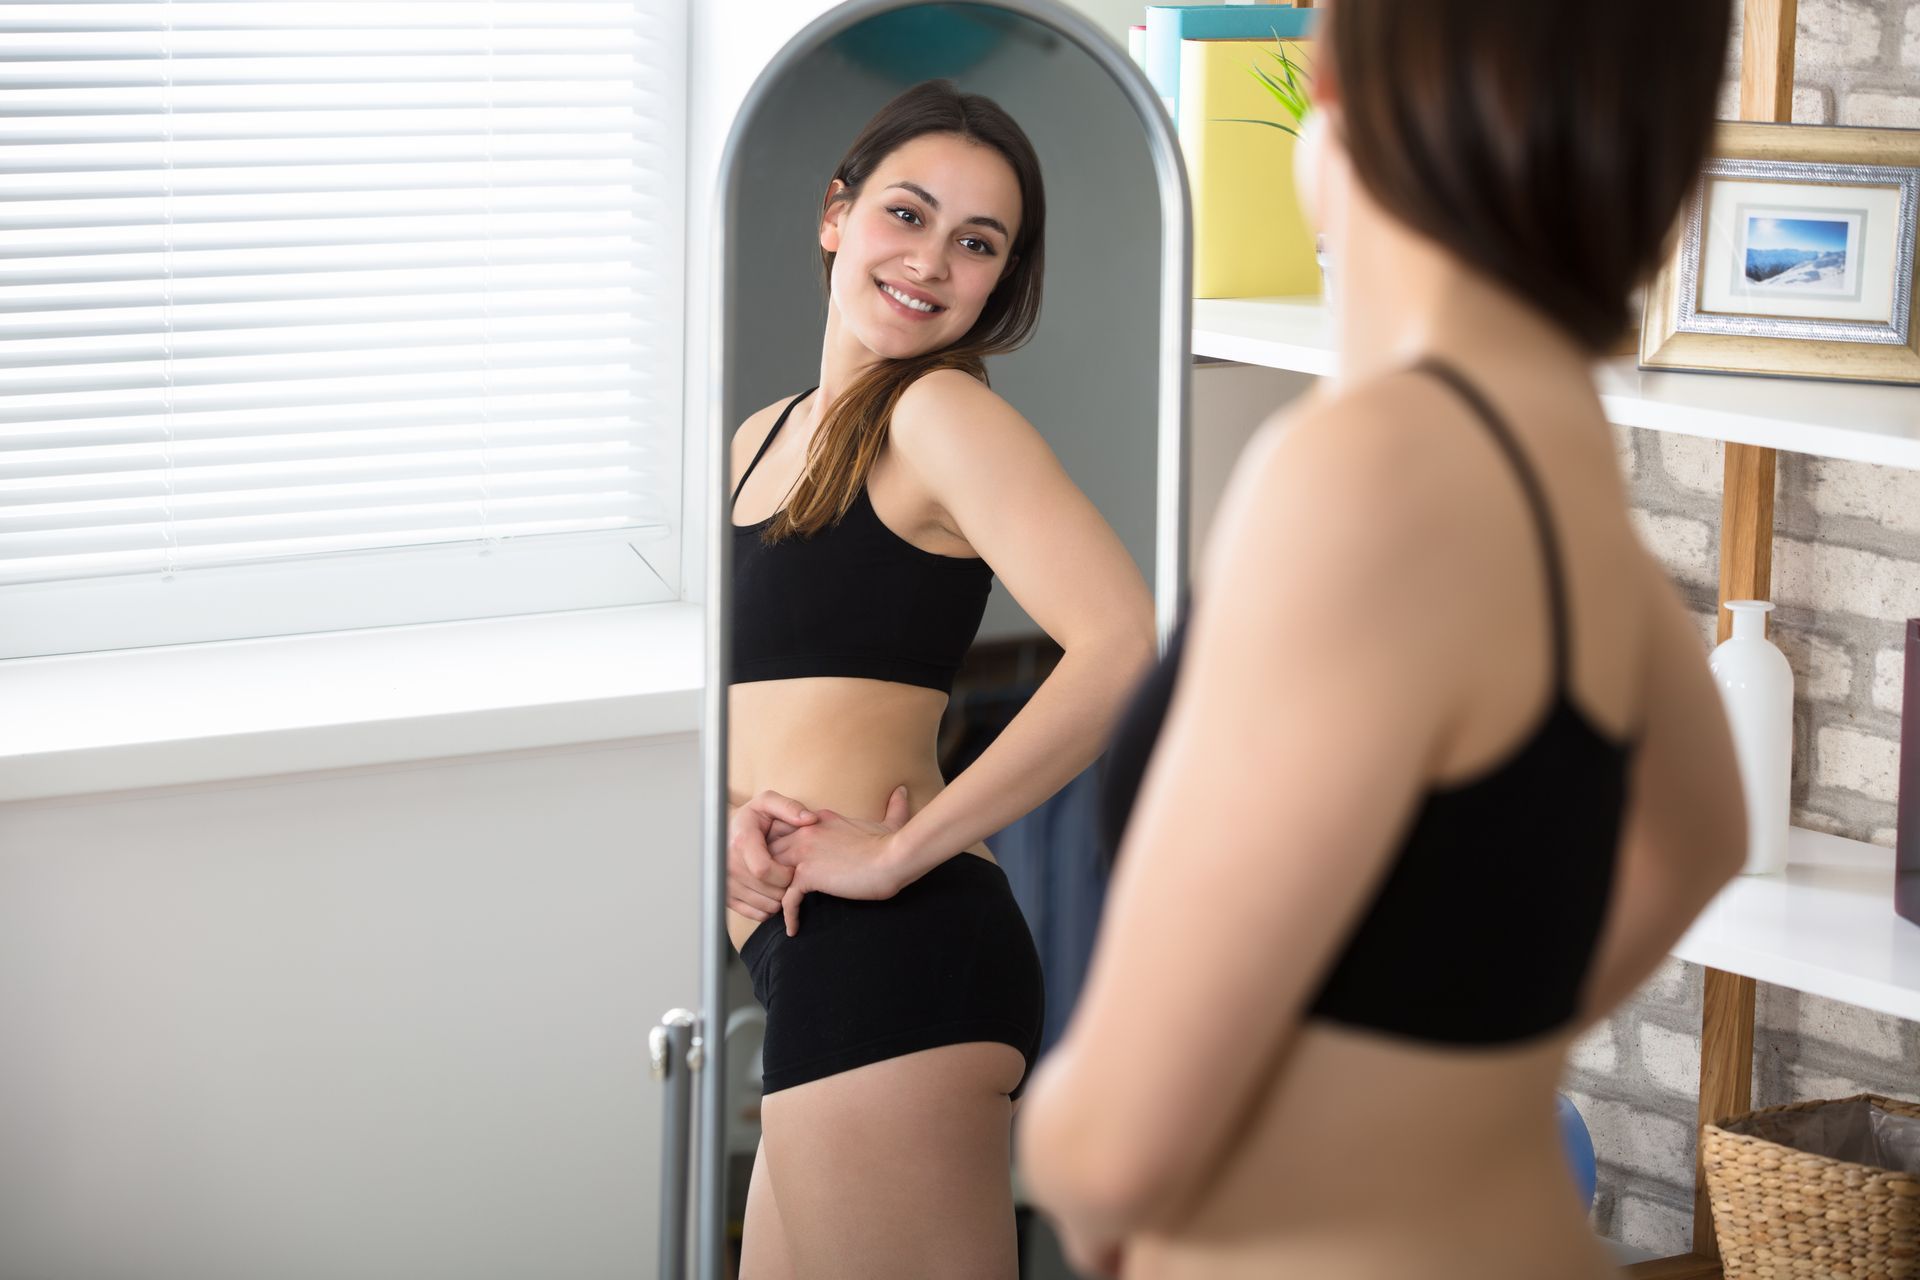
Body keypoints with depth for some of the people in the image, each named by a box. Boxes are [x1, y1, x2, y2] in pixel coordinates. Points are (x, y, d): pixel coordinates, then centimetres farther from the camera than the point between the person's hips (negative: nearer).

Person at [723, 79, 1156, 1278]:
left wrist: (899, 851, -19)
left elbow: (1124, 641, -23)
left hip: (889, 954, -9)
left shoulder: (942, 413, -8)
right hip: (816, 960, 9)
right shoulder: (765, 436, 19)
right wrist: (728, 813, -6)